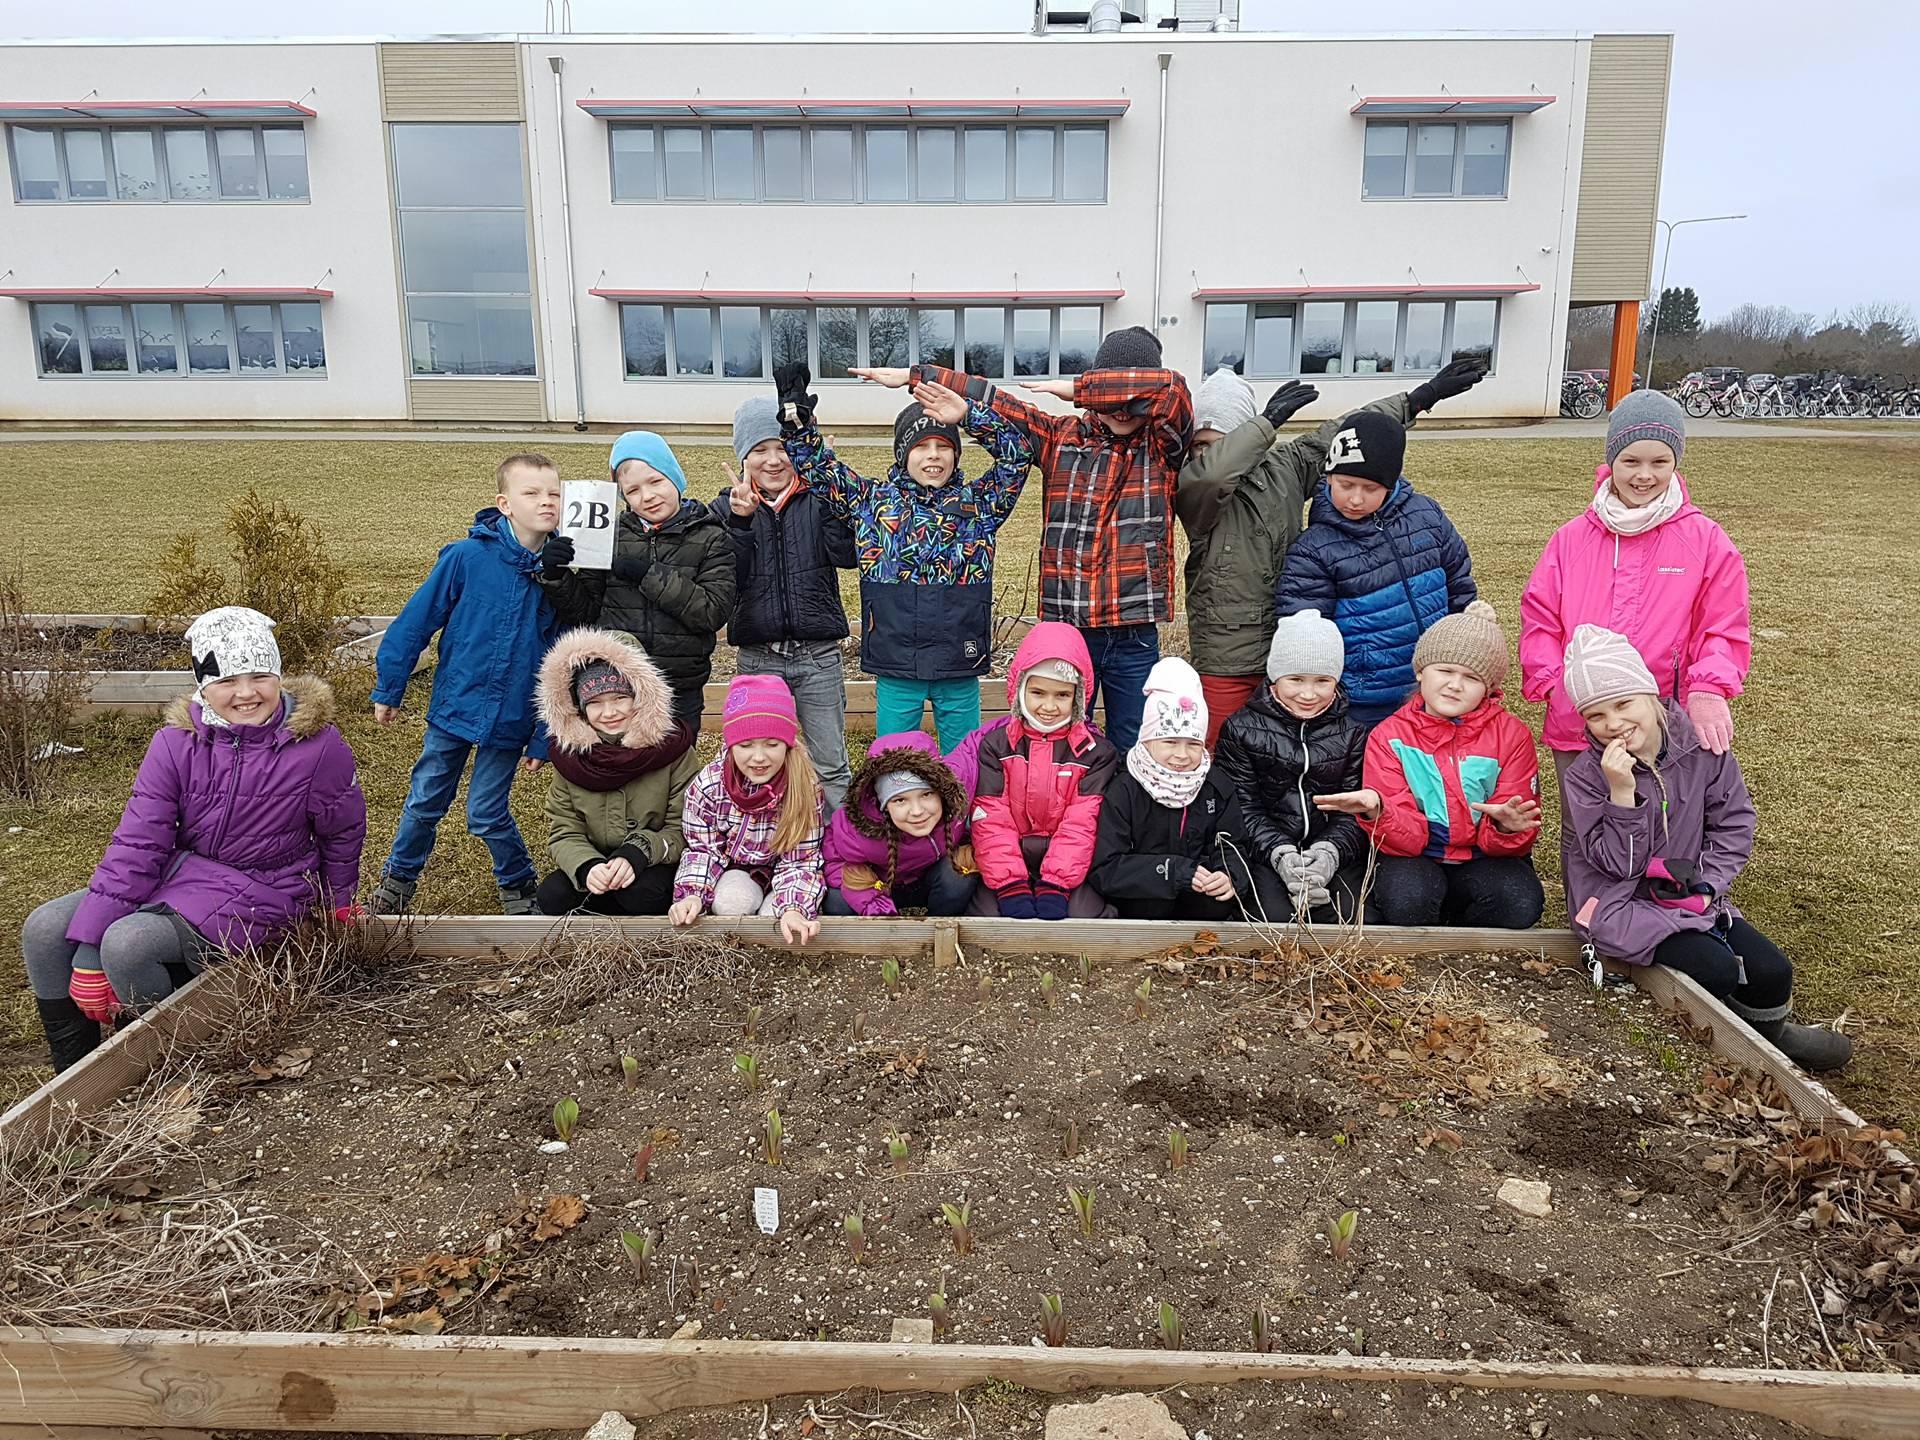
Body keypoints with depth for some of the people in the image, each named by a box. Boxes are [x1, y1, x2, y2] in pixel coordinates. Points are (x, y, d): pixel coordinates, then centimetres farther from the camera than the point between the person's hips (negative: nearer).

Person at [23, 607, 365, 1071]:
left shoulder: (316, 745, -16)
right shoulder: (177, 742, -6)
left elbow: (343, 833, 2)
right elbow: (136, 842, -10)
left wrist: (337, 905, 18)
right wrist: (88, 953, -15)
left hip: (257, 893, -5)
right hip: (178, 873, 6)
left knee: (128, 943, -28)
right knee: (44, 930, -7)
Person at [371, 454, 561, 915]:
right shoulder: (467, 557, -15)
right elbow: (416, 621, -5)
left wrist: (544, 739, -1)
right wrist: (387, 690, 0)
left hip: (510, 720, 0)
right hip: (453, 707, 0)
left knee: (487, 814, 5)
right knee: (424, 803, 13)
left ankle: (519, 885, 30)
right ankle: (398, 881, 37)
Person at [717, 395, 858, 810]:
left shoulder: (819, 499, 1)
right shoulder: (728, 507, 4)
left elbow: (848, 554, -16)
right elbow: (727, 580, -9)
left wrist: (834, 494, -23)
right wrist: (740, 522, -21)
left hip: (818, 656, -1)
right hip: (757, 659, 1)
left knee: (831, 766, 6)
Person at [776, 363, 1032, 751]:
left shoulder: (977, 502, 4)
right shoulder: (871, 499, 5)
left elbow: (1018, 452, -5)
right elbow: (818, 468, 7)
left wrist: (969, 414, -14)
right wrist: (797, 418, -7)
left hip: (960, 664, 0)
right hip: (895, 666, 0)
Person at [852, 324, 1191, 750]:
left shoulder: (1163, 445, 0)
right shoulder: (1062, 436, 6)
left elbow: (1168, 387, -19)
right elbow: (994, 402, 8)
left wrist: (1078, 388, -13)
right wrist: (912, 374, 11)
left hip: (1135, 638, -1)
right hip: (1065, 629, 1)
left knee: (1132, 753, 11)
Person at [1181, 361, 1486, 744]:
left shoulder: (1286, 465, 5)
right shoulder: (1190, 487, -10)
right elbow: (1210, 473, -33)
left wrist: (1423, 396, 15)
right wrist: (1268, 421, -22)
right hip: (1226, 659, -4)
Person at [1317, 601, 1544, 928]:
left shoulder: (1512, 735, -1)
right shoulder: (1389, 736, -3)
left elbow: (1518, 841, -5)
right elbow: (1406, 838, -11)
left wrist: (1506, 827, -31)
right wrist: (1376, 811, -34)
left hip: (1485, 859, 2)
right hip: (1417, 858, -1)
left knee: (1521, 906, -29)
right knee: (1405, 901, -34)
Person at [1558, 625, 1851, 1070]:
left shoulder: (1702, 750, -5)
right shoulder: (1585, 775, -14)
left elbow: (1734, 825, 2)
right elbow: (1618, 863, -17)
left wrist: (1705, 882, -11)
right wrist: (1622, 791, -29)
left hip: (1691, 898, 4)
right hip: (1619, 903, -4)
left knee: (1772, 971, -9)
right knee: (1716, 969, -23)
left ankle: (1770, 1033, 25)